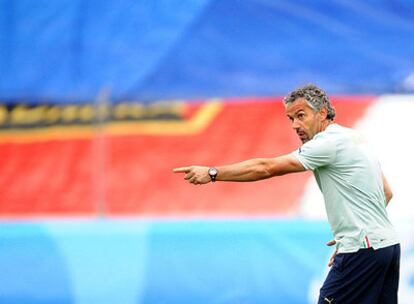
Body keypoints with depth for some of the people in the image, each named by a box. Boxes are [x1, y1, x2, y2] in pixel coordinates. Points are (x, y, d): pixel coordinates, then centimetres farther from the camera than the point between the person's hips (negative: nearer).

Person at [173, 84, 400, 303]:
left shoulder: (330, 143, -13)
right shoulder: (355, 138, 17)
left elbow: (266, 168, -15)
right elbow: (387, 193, 22)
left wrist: (212, 173, -12)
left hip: (362, 251, -10)